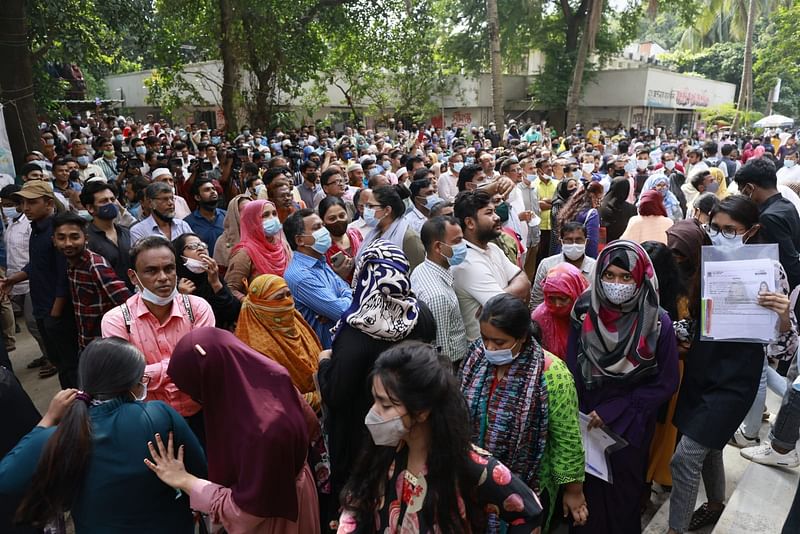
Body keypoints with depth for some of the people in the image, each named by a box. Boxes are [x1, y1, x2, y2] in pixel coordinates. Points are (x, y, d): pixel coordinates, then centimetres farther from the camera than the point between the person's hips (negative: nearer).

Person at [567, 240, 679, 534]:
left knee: (623, 490, 15)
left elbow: (666, 382, -10)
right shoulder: (584, 313, -11)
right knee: (587, 486, 14)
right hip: (587, 422, 1)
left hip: (631, 425, -1)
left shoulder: (657, 322, -16)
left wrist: (613, 411, -13)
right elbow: (572, 372, -3)